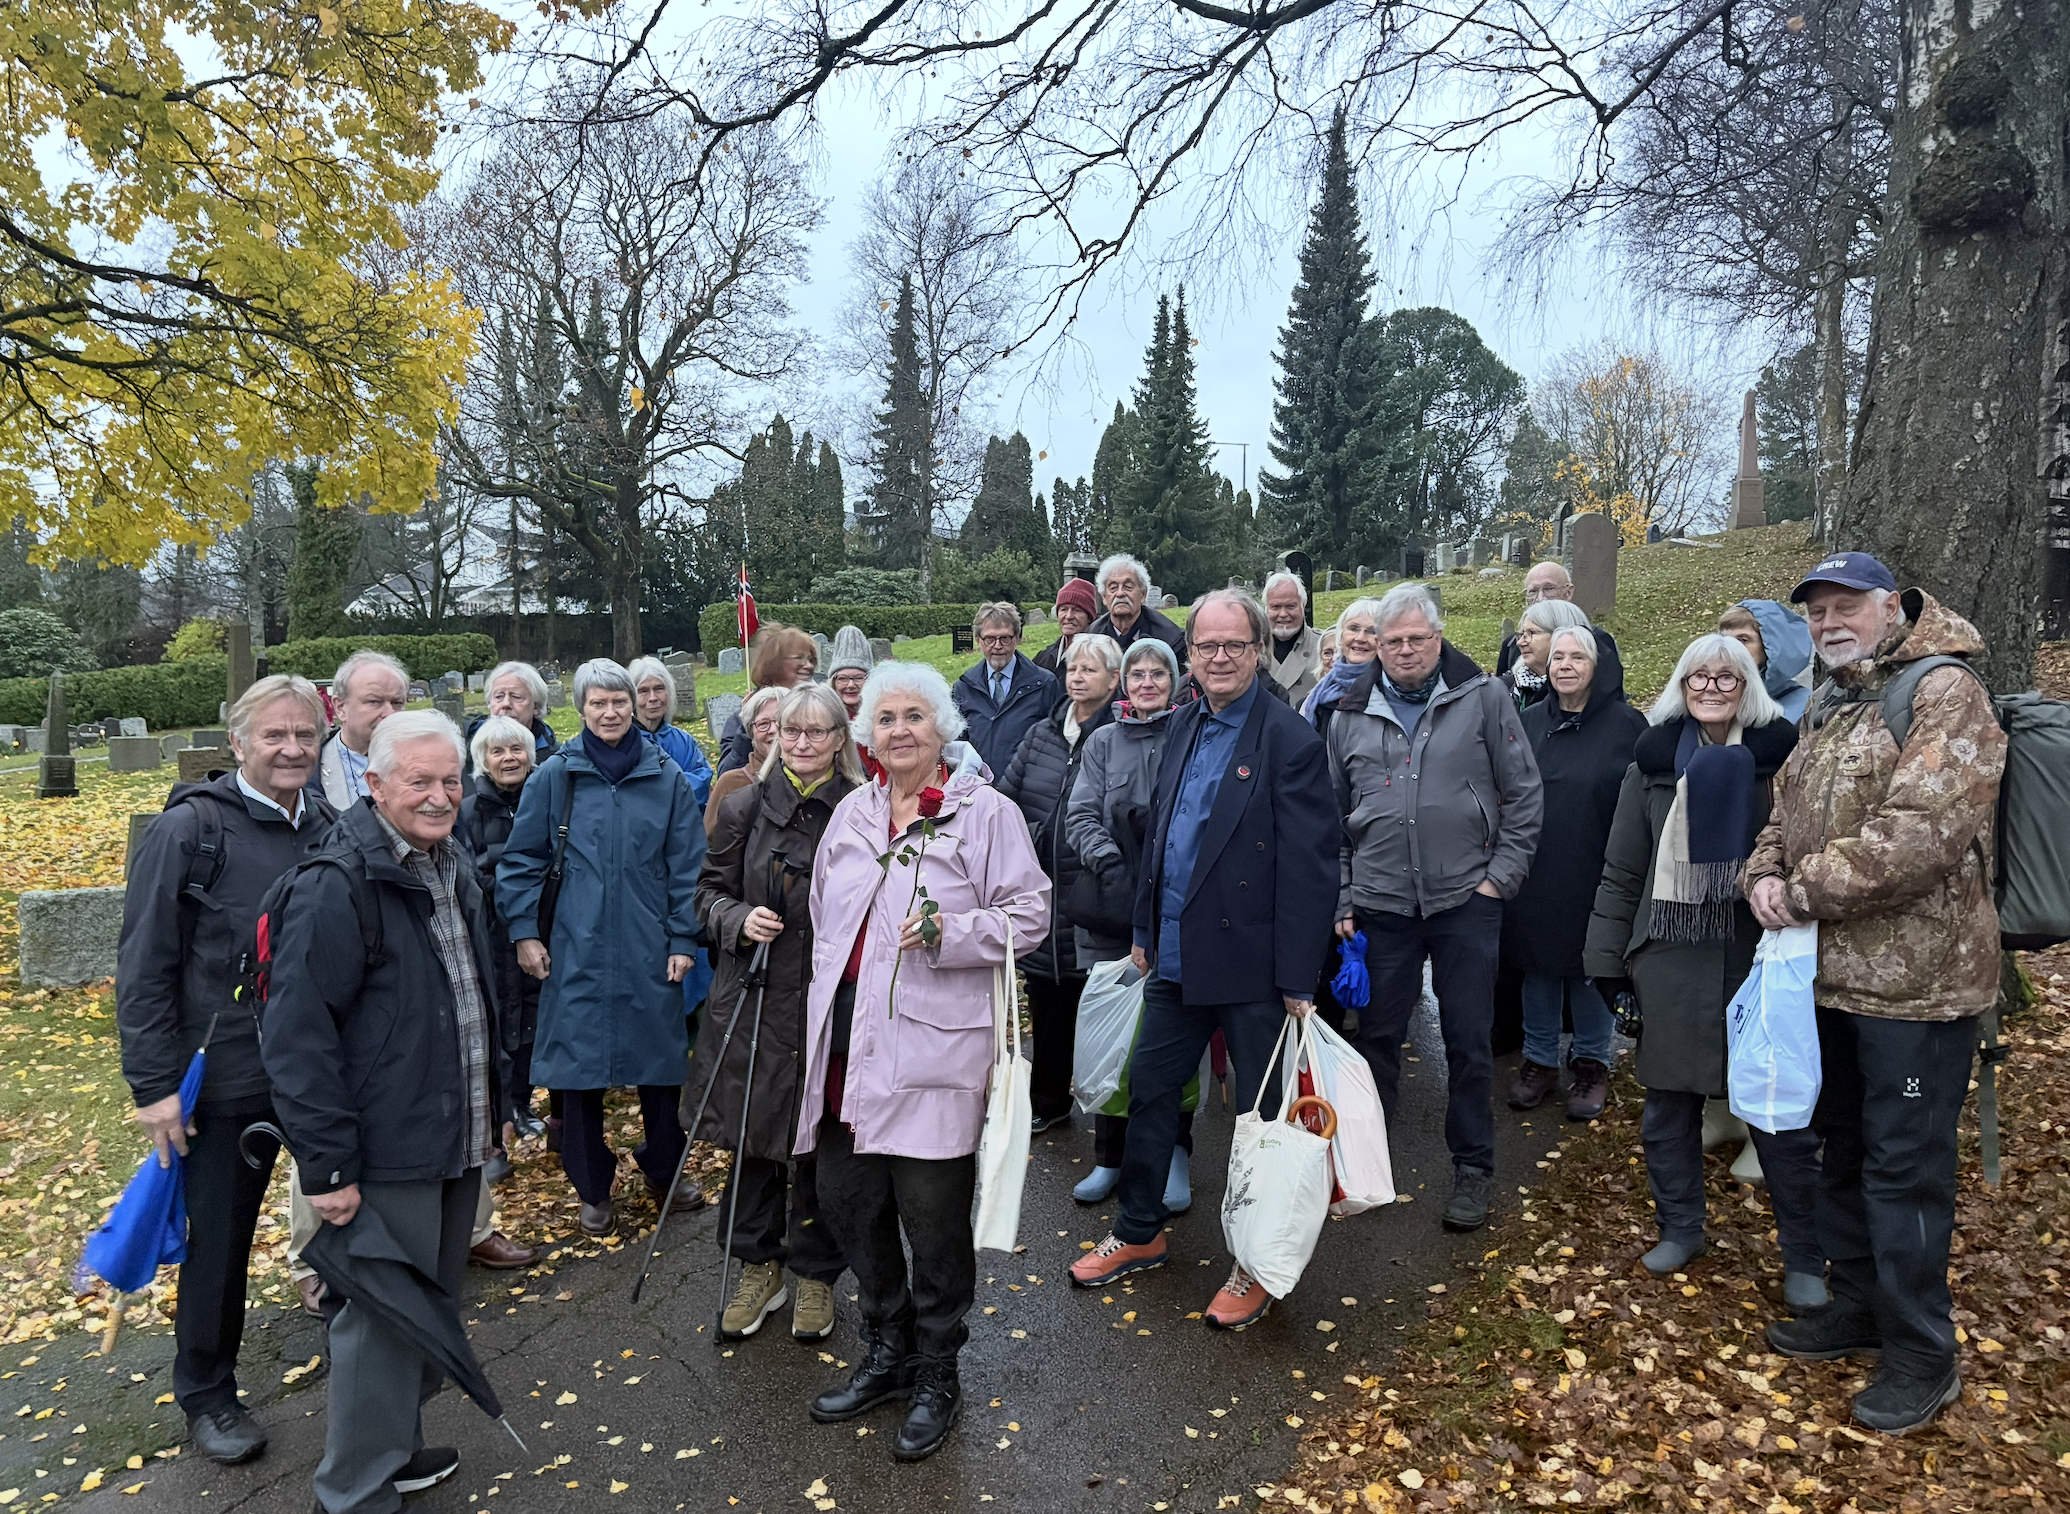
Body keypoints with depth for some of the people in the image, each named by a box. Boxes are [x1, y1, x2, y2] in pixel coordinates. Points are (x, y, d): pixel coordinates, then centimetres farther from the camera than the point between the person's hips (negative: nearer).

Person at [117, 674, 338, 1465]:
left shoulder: (331, 828, 3)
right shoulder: (190, 828, -12)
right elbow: (143, 967, -10)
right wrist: (153, 1083, -12)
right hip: (228, 1076, -4)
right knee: (219, 1238, 10)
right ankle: (206, 1393, 31)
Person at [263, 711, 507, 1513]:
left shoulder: (453, 868, 10)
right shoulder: (338, 885, -19)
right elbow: (297, 1035, -21)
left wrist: (497, 1102, 19)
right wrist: (327, 1166, -20)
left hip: (458, 1145, 9)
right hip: (388, 1157, -8)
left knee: (433, 1309, 21)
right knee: (382, 1321, 4)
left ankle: (398, 1447, 40)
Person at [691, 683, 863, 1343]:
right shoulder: (744, 808, 3)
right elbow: (710, 891, 8)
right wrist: (740, 920, -11)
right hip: (754, 999, 2)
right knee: (752, 1139, 11)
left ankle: (815, 1276, 28)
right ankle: (758, 1269, 31)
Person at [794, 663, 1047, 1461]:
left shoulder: (985, 811, -4)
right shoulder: (852, 813, 13)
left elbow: (1027, 913, -6)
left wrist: (950, 932, -21)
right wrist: (823, 1016, 20)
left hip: (933, 1047, -6)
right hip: (846, 1042, 6)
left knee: (932, 1214, 2)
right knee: (846, 1200, 14)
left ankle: (936, 1376, 25)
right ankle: (886, 1351, 37)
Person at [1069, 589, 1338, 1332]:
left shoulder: (1289, 740, -15)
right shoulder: (1186, 725, 8)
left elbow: (1306, 868, -17)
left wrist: (1297, 978, -17)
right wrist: (1145, 931, 15)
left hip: (1252, 965, -7)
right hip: (1177, 958, 7)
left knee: (1261, 1113, 9)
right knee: (1149, 1090, 16)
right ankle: (1138, 1234, 36)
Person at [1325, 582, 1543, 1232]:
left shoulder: (1484, 698, 0)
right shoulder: (1350, 716, 6)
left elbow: (1524, 794, 3)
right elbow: (1332, 818, 11)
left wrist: (1501, 875, -3)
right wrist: (1341, 900, 7)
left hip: (1466, 900, -1)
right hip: (1381, 905, 2)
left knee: (1469, 1040, 6)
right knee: (1377, 1034, 11)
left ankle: (1472, 1168, 23)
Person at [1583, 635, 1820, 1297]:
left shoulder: (1781, 755, 0)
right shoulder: (1653, 762, 6)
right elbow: (1622, 870, 9)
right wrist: (1608, 958, 6)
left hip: (1761, 951, -2)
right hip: (1671, 954, 2)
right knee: (1669, 1102, 10)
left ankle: (1804, 1256, 17)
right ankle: (1680, 1227, 28)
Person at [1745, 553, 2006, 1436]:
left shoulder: (1945, 695, -13)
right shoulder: (1829, 715, 15)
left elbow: (1919, 830, -25)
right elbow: (1786, 816, 19)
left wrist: (1807, 893, -17)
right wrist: (1765, 875, -3)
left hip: (1915, 981, -8)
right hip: (1834, 973, 9)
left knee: (1904, 1165, 1)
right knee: (1845, 1146, 19)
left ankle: (1921, 1355, 16)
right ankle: (1859, 1305, 36)